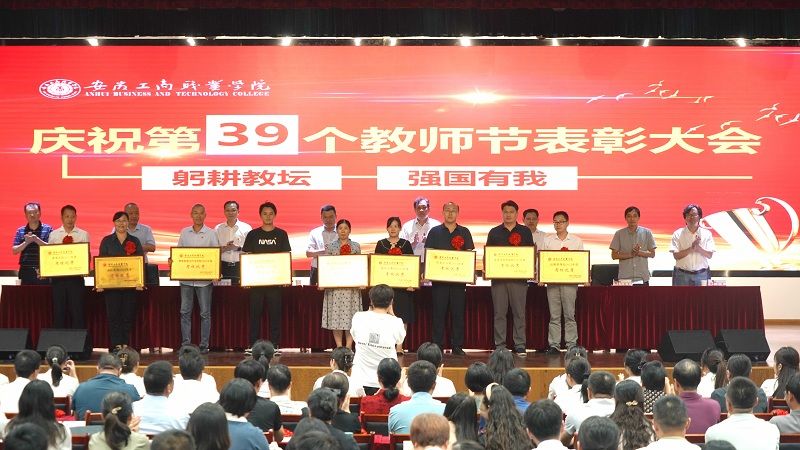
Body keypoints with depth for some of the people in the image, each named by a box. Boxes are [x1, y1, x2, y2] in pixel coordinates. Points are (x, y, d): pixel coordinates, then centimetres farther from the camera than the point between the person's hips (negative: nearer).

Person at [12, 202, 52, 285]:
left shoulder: (48, 229, 4)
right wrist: (26, 242, -9)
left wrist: (37, 240, -16)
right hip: (26, 271, 2)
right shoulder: (20, 231, 12)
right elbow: (14, 251, 6)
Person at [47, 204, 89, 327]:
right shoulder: (54, 235, 9)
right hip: (58, 277, 1)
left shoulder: (83, 235, 6)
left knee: (77, 311, -2)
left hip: (76, 277, -1)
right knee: (59, 311, 5)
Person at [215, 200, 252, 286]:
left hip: (240, 266, -1)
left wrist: (238, 248, -15)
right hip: (223, 266, 1)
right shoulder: (218, 229, 11)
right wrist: (224, 248, -12)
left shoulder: (246, 228, 5)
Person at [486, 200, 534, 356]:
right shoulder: (494, 232, 11)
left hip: (519, 277, -1)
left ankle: (520, 345, 4)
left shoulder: (525, 232, 10)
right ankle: (499, 345, 6)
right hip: (498, 277, 1)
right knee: (499, 313, 1)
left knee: (519, 313, -1)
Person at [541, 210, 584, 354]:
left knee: (569, 314, -1)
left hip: (570, 280, -1)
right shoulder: (547, 240, 10)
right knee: (554, 315, 2)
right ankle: (554, 345, 6)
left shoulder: (576, 241, 6)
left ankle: (572, 344, 4)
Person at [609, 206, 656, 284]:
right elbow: (614, 255, 2)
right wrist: (630, 254, -12)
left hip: (642, 278, 1)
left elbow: (652, 254, 5)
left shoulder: (646, 232, 5)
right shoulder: (619, 234, 4)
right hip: (624, 278, 0)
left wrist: (639, 252, -13)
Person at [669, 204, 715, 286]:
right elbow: (676, 255, -5)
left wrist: (698, 248, -18)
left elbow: (709, 255, 0)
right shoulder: (678, 234, 3)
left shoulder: (706, 234, 6)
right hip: (682, 275, -1)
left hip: (701, 275, 1)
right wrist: (691, 249, -18)